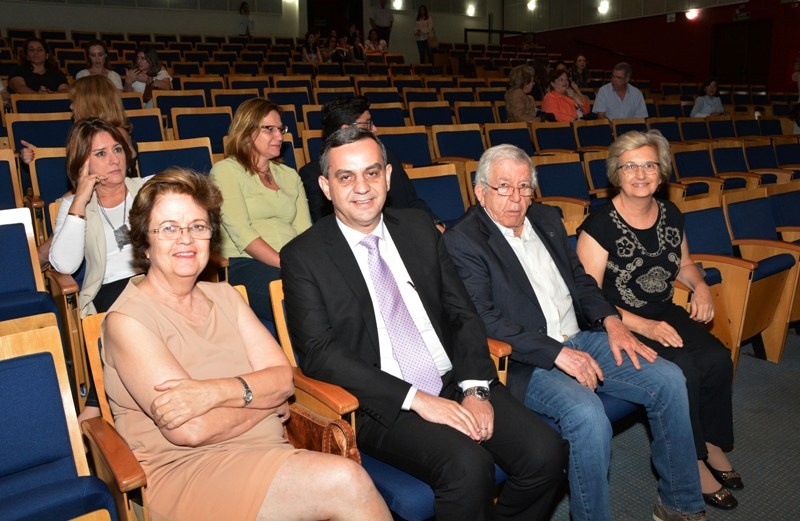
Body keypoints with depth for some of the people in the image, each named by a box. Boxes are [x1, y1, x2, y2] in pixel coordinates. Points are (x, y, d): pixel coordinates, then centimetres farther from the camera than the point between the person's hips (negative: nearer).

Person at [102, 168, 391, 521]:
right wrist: (263, 401, -2)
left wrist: (219, 391, -17)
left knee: (350, 485, -24)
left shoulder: (224, 296, 12)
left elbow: (284, 378, 1)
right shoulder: (127, 319, -7)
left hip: (268, 453, 6)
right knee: (344, 482, -26)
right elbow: (191, 430, -16)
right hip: (184, 472, -5)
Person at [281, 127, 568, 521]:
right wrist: (415, 398, -19)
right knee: (467, 466, -29)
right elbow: (318, 353, -11)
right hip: (382, 403, -4)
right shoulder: (304, 256, -2)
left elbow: (462, 314, 10)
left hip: (456, 383, 5)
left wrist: (476, 387, -7)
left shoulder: (419, 229, 11)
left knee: (545, 453, -15)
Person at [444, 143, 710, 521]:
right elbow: (484, 319, -18)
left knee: (668, 379, -4)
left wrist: (610, 320, 1)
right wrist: (557, 352, -21)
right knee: (587, 415, -32)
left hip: (580, 339, 8)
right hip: (525, 362, -7)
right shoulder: (462, 241, -10)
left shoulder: (546, 218, 14)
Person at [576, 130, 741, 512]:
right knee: (682, 369, -26)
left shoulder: (670, 215, 6)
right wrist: (644, 326, -22)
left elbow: (683, 263, 24)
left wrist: (700, 286, 2)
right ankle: (690, 461, -3)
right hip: (620, 324, -6)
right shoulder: (599, 226, -13)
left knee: (718, 358, -18)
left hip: (665, 314, 6)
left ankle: (711, 443, 6)